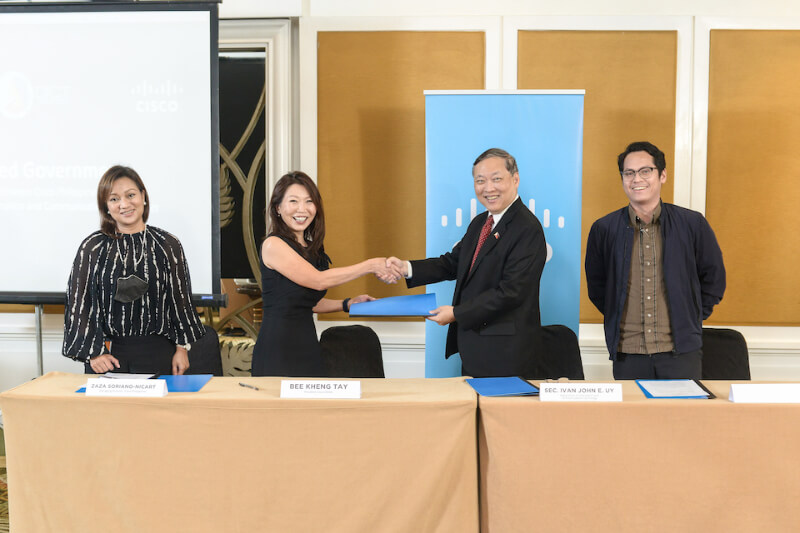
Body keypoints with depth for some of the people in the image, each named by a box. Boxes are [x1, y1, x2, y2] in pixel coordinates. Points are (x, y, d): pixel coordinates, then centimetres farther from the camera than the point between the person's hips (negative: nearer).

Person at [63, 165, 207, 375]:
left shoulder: (167, 245, 3)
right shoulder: (92, 247, 2)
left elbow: (180, 300, 7)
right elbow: (79, 303, 4)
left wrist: (182, 348, 5)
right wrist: (93, 352, -4)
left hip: (155, 352, 0)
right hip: (107, 352, 0)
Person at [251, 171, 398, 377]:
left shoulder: (311, 248, 13)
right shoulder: (273, 244, -10)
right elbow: (319, 280, -16)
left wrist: (349, 303, 6)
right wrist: (371, 265, -12)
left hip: (307, 345, 7)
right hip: (277, 350, -7)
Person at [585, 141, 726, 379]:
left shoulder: (692, 224, 2)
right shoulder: (604, 229, 3)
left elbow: (714, 278, 13)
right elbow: (596, 285, 14)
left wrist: (693, 318, 9)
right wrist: (616, 319, 7)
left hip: (681, 352, 0)